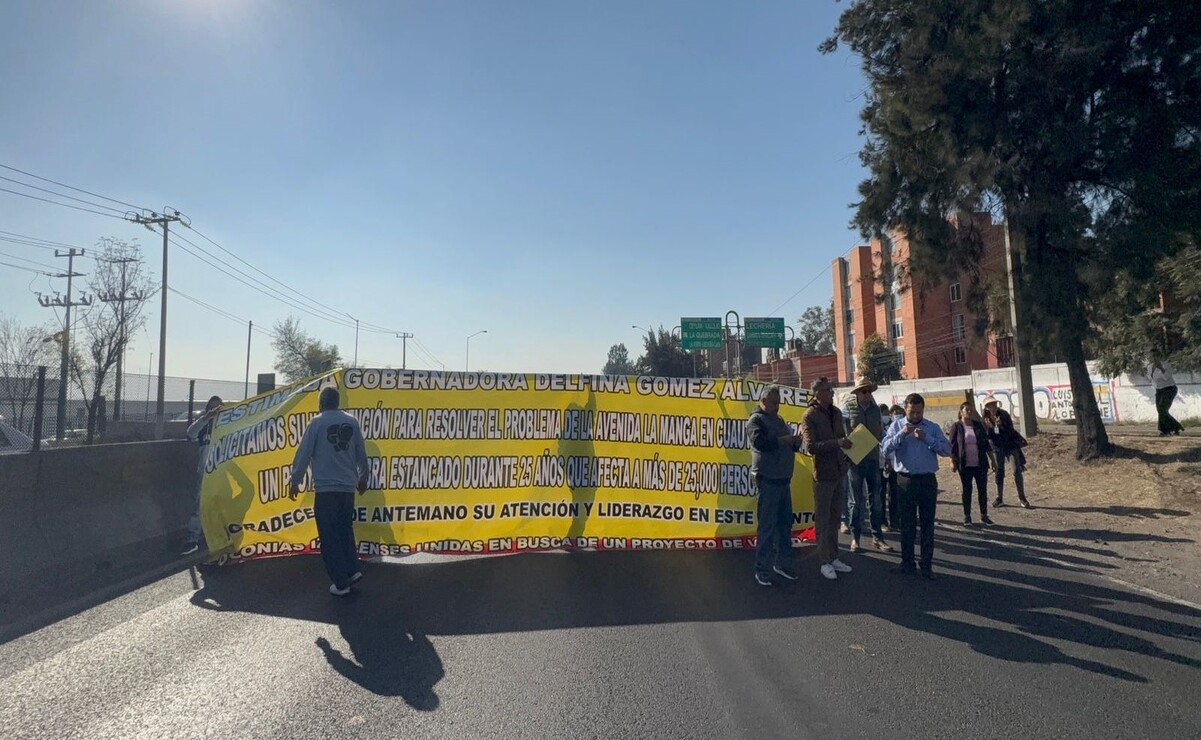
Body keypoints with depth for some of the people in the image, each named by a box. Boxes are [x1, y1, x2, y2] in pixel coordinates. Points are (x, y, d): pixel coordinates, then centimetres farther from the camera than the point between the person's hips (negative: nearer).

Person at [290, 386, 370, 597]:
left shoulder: (317, 422, -6)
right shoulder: (352, 422, 5)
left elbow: (304, 454, -5)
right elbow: (361, 453, 11)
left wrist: (295, 481, 6)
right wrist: (362, 477, 24)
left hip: (325, 488, -4)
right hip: (348, 487, 4)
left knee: (330, 536, 3)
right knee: (345, 530, 20)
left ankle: (341, 583, 5)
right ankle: (352, 570, 13)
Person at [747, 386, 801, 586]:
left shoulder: (779, 420, 18)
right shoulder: (756, 420, -6)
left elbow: (789, 447, 22)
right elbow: (759, 442, -24)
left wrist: (795, 442, 1)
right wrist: (783, 439, -22)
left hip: (784, 479, 8)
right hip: (768, 480, -8)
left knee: (785, 523, 12)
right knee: (767, 526, -4)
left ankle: (783, 563, 24)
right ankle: (762, 570, 3)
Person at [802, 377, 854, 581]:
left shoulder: (836, 412, 9)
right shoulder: (810, 416, -11)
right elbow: (811, 446, -21)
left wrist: (847, 459, 4)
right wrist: (837, 443, -29)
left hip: (838, 473, 7)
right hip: (823, 474, -7)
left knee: (834, 518, 15)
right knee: (822, 520, 3)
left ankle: (834, 558, 26)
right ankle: (825, 561, 13)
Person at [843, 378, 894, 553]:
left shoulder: (875, 409, 6)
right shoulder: (848, 409, -6)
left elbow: (881, 433, 13)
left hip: (873, 458, 3)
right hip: (855, 459, -3)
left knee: (876, 500, 7)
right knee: (856, 500, 5)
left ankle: (877, 537, 16)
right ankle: (855, 537, 14)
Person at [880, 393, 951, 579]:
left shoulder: (933, 428, 5)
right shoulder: (897, 426, 3)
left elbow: (947, 450, -6)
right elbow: (885, 449, -8)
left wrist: (927, 438, -15)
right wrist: (901, 434, -18)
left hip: (928, 480, 0)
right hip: (905, 480, 0)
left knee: (927, 524, 6)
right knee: (906, 524, 8)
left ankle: (927, 565, 14)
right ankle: (907, 562, 19)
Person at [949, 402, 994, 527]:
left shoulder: (979, 425, 7)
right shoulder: (956, 427, -2)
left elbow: (986, 443, 11)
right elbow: (953, 445, -3)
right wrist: (953, 461, -8)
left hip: (980, 464, 3)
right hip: (965, 465, -3)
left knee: (982, 489, 6)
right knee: (967, 490, 5)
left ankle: (984, 516, 17)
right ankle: (967, 517, 13)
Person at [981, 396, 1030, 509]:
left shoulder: (1004, 414, -11)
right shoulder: (986, 418, -7)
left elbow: (1010, 430, -14)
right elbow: (987, 435, -5)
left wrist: (1001, 425, -30)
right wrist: (989, 427, -24)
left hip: (1010, 443, -2)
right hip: (997, 446, 2)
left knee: (1017, 471, -4)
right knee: (999, 471, 7)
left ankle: (1022, 498, 3)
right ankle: (999, 498, 16)